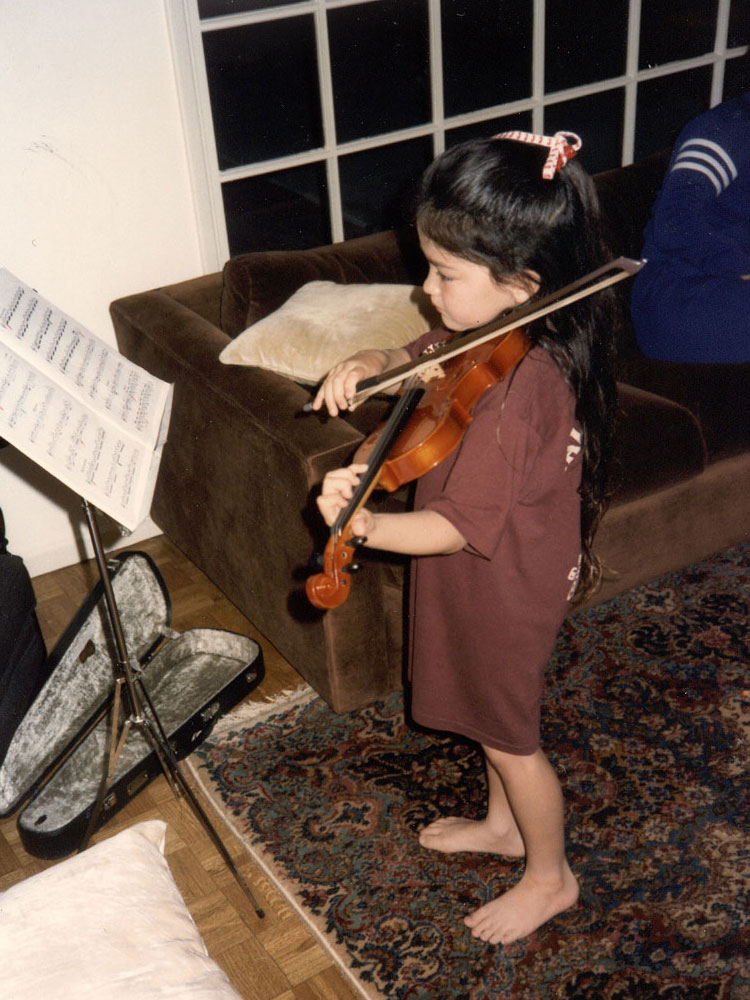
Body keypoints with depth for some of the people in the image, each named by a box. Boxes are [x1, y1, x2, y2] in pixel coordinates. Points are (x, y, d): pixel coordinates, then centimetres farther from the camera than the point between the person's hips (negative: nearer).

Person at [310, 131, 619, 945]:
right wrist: (371, 364, -10)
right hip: (485, 575, 9)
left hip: (505, 589, -9)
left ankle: (550, 876, 39)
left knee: (507, 733, 14)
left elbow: (462, 525, -36)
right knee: (491, 711, 28)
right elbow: (427, 356, 11)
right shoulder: (490, 333, -9)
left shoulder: (516, 389, -36)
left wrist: (365, 527, -51)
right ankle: (504, 824, 54)